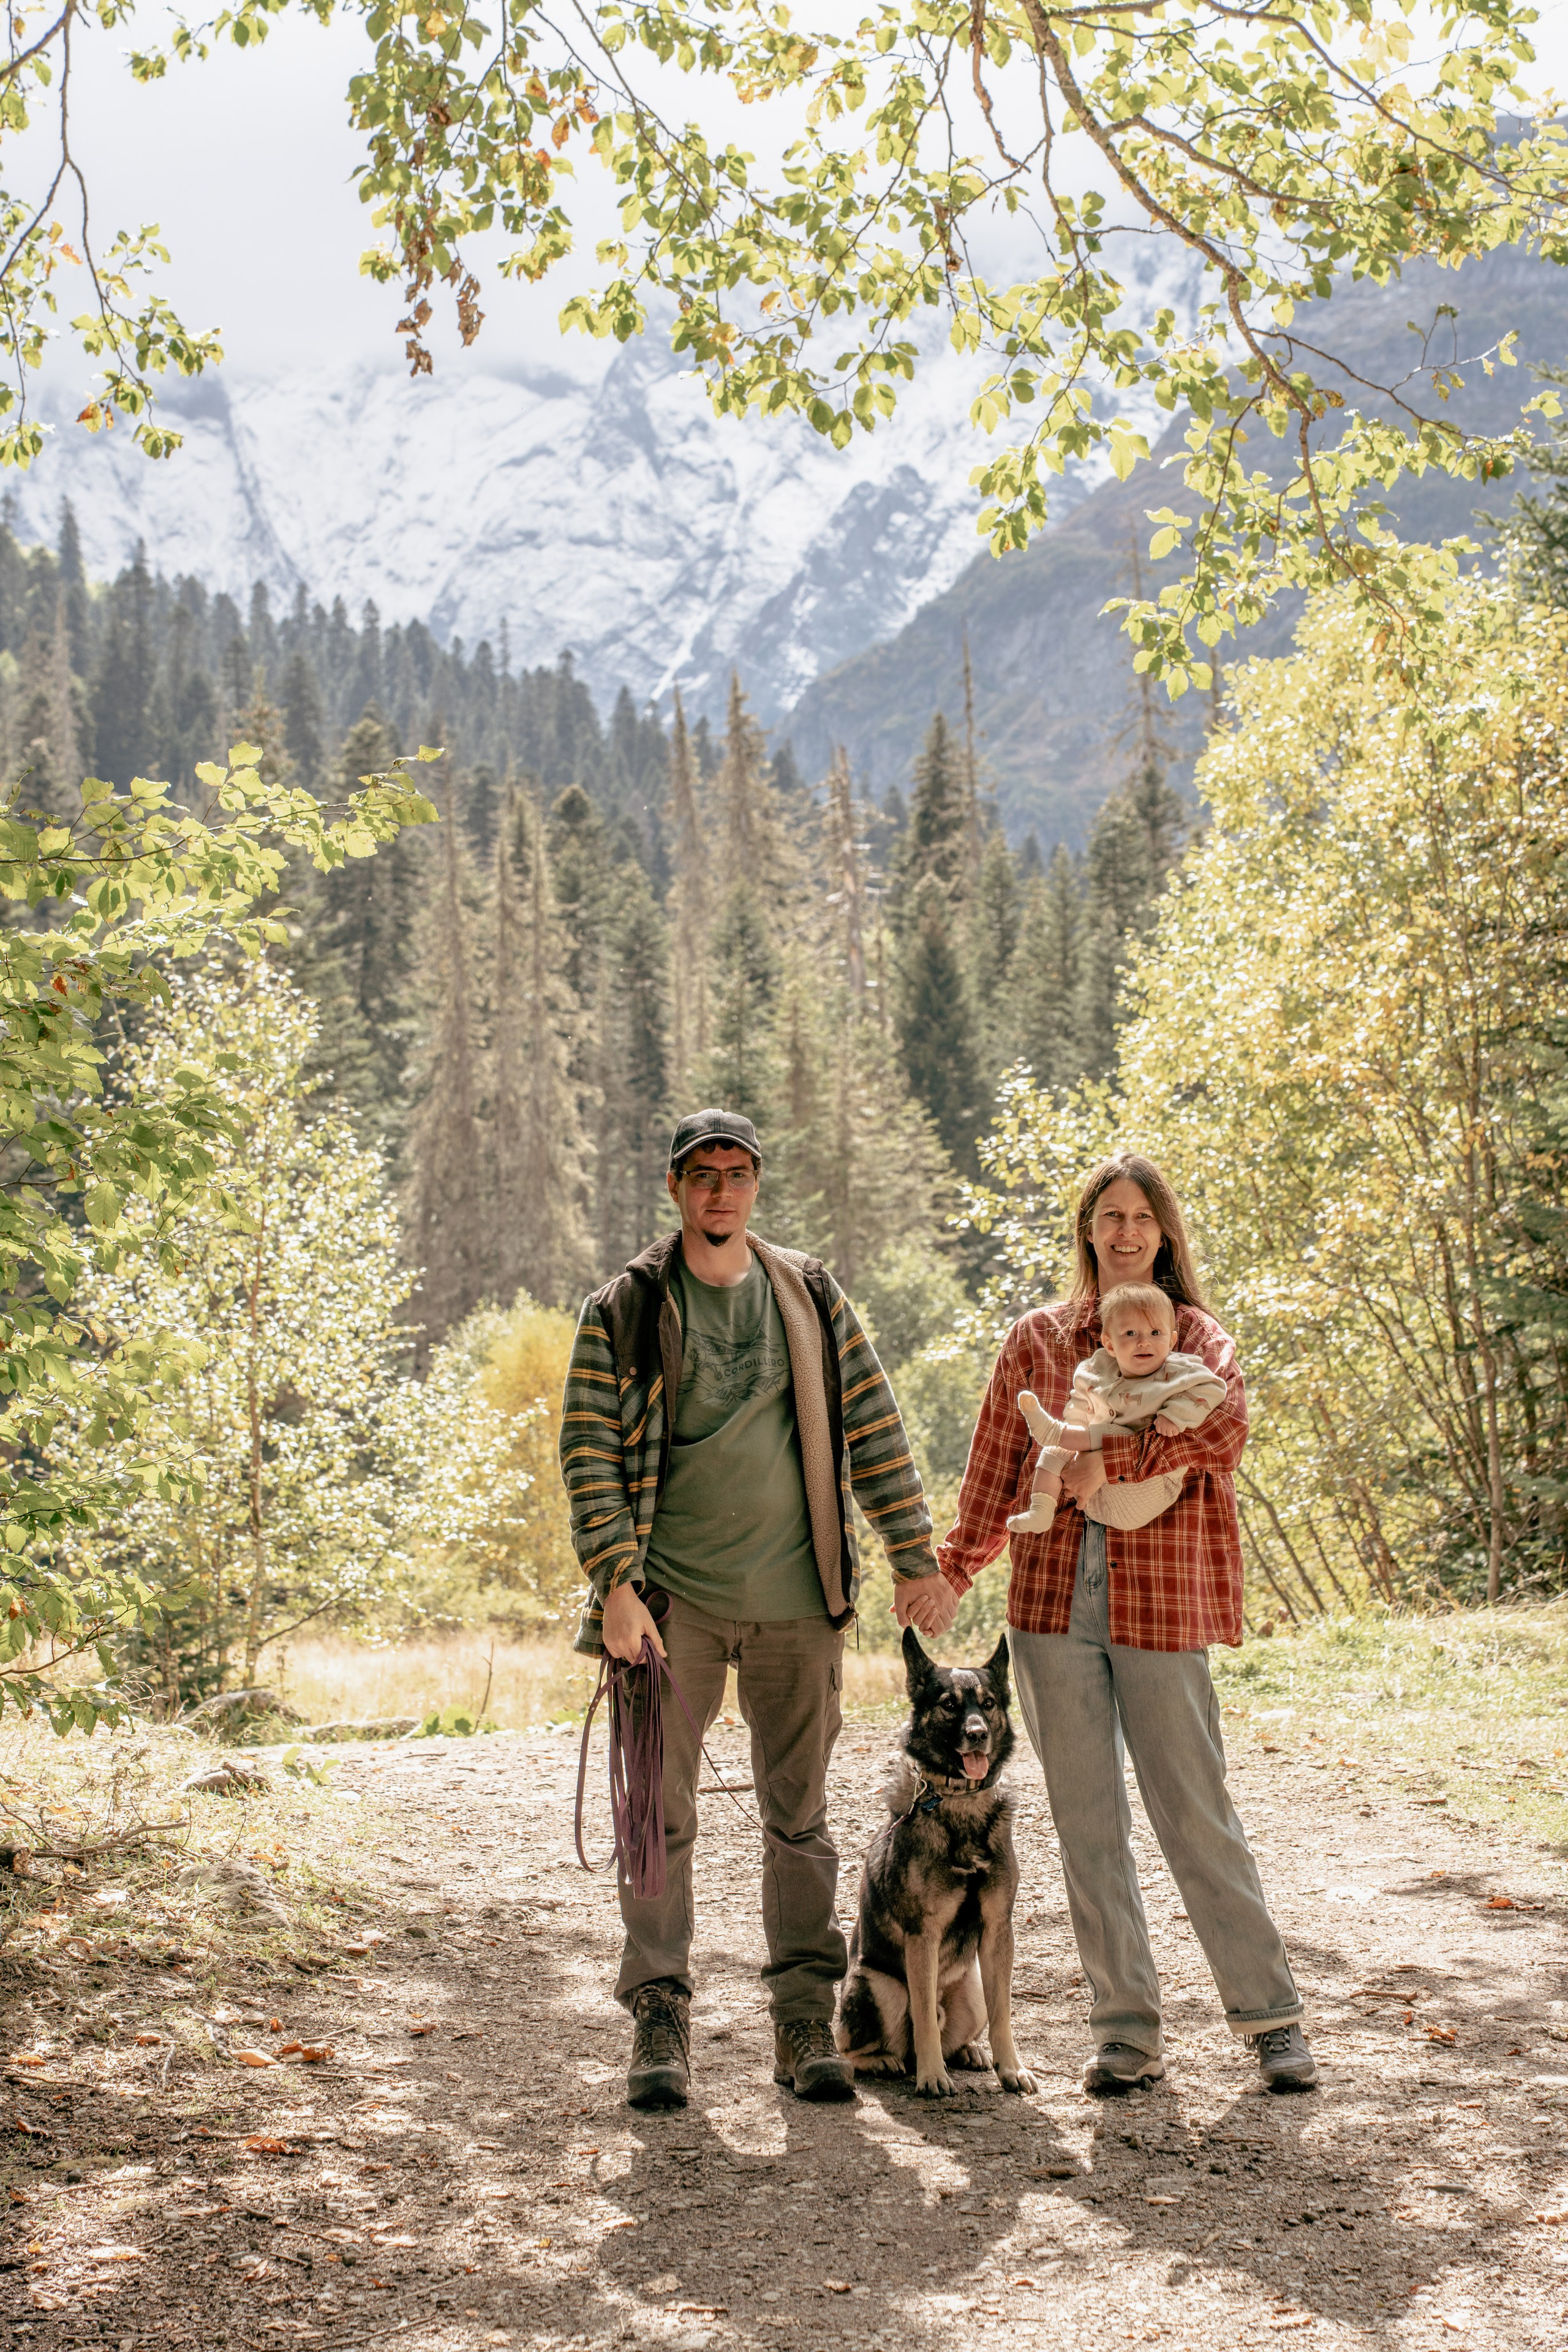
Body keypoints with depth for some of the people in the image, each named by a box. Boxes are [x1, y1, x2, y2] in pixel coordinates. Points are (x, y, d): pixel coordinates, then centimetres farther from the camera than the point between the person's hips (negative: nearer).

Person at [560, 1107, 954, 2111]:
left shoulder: (813, 1296, 8)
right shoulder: (624, 1310, 0)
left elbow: (874, 1429, 9)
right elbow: (589, 1451, -4)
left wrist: (916, 1558, 4)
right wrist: (615, 1584, -14)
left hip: (796, 1600, 2)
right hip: (673, 1601, -2)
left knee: (800, 1817, 8)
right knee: (661, 1817, 0)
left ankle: (807, 2025, 17)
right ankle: (661, 2023, 10)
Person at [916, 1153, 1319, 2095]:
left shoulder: (1197, 1337, 7)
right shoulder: (1036, 1342, 12)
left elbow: (1226, 1428, -14)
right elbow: (994, 1478, 11)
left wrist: (1115, 1466, -17)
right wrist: (950, 1575, 2)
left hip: (1161, 1602, -2)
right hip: (1053, 1601, 2)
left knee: (1197, 1813, 0)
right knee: (1087, 1821, 5)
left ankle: (1271, 2014, 13)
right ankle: (1128, 2031, 14)